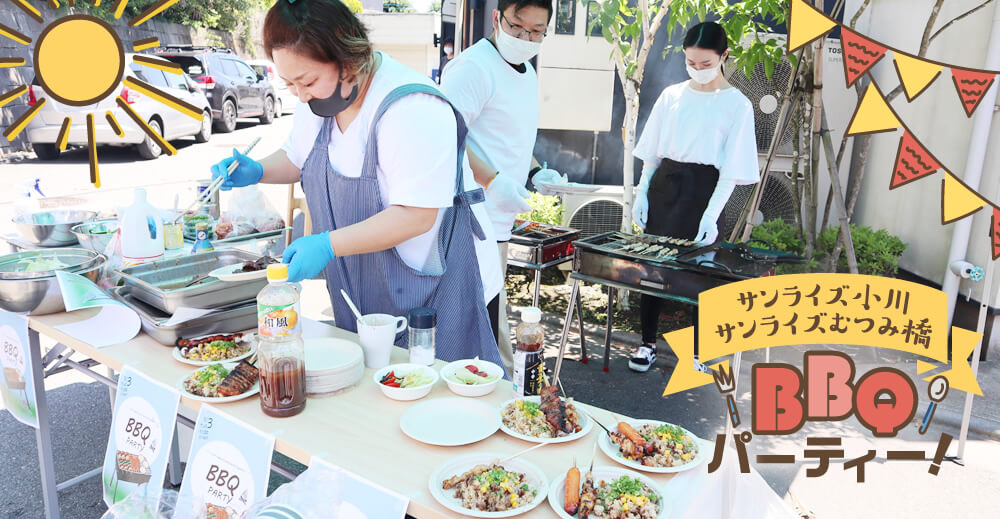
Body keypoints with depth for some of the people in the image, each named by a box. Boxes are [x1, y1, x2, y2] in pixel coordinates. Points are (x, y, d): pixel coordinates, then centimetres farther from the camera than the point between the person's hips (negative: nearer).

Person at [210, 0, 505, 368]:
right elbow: (297, 158, 21)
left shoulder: (413, 110, -26)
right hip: (361, 289, 8)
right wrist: (257, 172, 1)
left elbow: (416, 215, -29)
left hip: (439, 289, -7)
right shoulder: (319, 102, 2)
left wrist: (328, 245, -32)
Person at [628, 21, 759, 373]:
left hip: (703, 191, -3)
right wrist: (642, 193, 3)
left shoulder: (737, 104, -4)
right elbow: (652, 151, 11)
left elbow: (732, 168, -10)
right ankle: (647, 344, 19)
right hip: (663, 186, 3)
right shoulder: (671, 96, 6)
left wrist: (711, 215, -19)